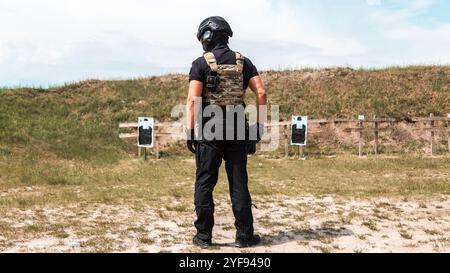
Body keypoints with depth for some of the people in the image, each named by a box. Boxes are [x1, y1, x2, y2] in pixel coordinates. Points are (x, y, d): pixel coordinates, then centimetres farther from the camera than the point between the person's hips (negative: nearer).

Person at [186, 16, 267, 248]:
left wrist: (190, 131, -8)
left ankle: (203, 236, 8)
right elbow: (261, 94, 1)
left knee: (205, 183, 5)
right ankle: (244, 236, 12)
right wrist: (260, 125, 6)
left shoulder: (201, 63, -3)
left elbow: (193, 99, -11)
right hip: (237, 129, 3)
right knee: (239, 183, 8)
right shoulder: (243, 62, 9)